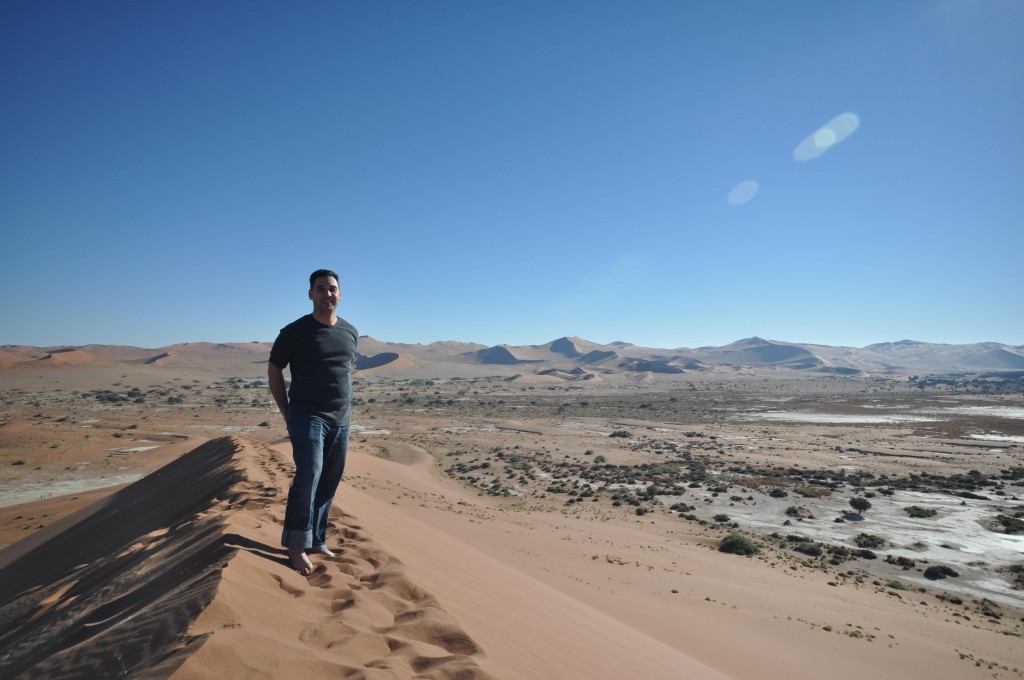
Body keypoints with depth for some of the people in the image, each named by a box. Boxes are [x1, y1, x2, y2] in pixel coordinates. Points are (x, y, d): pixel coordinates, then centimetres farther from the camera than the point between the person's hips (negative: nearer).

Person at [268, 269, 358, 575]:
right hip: (307, 416, -5)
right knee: (309, 475, -18)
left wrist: (346, 407, 12)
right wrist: (286, 412, -3)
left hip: (341, 420, 5)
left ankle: (317, 540, 26)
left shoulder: (351, 333, 6)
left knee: (329, 482, 10)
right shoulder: (295, 331, -7)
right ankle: (297, 546, -2)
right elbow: (273, 371, 0)